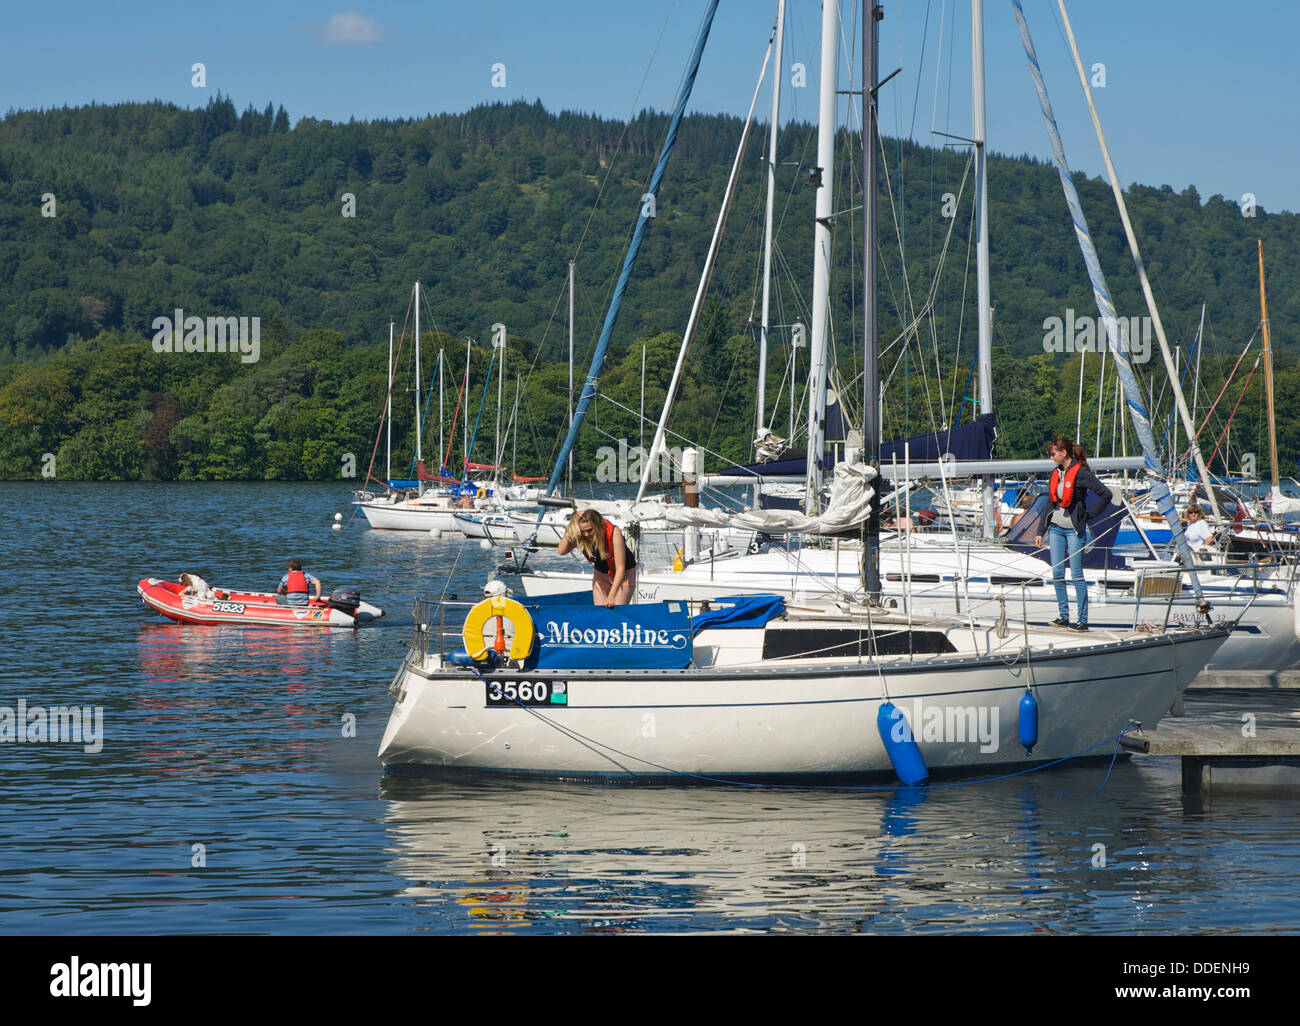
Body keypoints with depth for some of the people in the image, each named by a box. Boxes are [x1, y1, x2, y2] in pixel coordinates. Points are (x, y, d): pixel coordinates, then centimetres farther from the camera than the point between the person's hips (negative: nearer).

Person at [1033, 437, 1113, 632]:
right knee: (1057, 574, 4)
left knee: (1076, 575, -6)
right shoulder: (1056, 474, 11)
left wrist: (1090, 516, -8)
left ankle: (1083, 619, -3)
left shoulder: (1080, 473, -11)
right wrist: (1040, 532, 16)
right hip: (1056, 528, 7)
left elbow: (1106, 494, -15)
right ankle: (1063, 616, 13)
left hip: (1074, 529, -7)